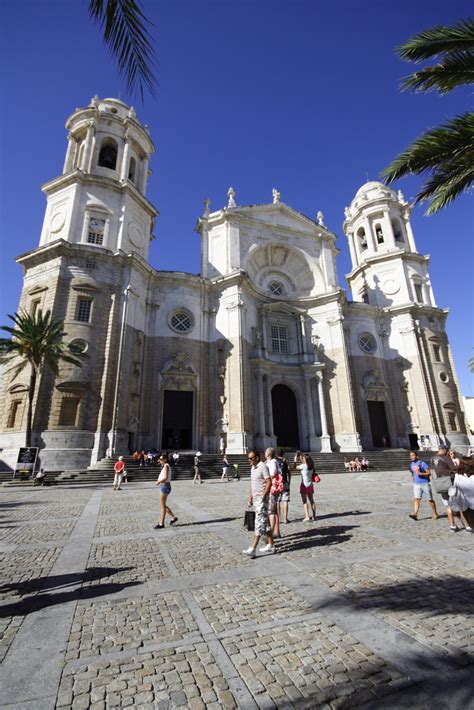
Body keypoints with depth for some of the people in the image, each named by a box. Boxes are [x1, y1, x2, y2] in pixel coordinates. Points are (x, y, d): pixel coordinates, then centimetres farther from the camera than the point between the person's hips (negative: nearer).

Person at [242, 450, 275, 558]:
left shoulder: (263, 467, -16)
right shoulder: (253, 468, 12)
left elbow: (269, 483, -19)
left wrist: (263, 496, -19)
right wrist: (251, 496, 16)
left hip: (262, 499, -9)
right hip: (255, 498, 9)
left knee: (259, 523, -6)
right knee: (265, 522, 15)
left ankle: (253, 549, -6)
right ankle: (270, 545, 25)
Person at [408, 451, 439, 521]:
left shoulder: (422, 463, -12)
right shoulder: (411, 464, 8)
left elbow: (429, 473, -13)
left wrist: (421, 473, -24)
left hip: (425, 483, -4)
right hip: (416, 484, 5)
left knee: (430, 499, 8)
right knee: (416, 499, -8)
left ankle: (435, 514, 27)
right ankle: (415, 514, -16)